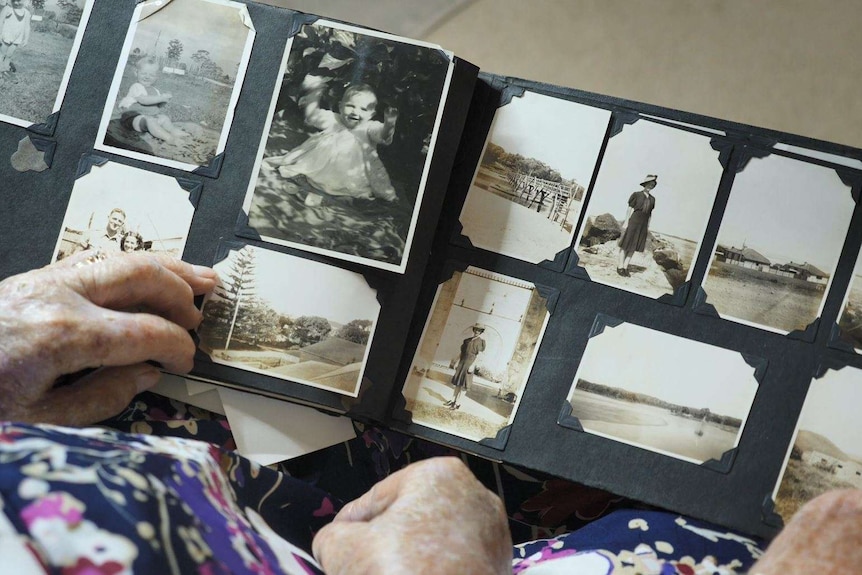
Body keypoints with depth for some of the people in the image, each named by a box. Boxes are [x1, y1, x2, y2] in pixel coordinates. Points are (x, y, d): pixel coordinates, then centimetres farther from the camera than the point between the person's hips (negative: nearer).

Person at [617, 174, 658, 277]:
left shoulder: (652, 199, 8)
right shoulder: (637, 195, -5)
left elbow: (650, 213, 12)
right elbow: (629, 209, -6)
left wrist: (648, 227, 10)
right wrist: (626, 222, -11)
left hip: (642, 225, 5)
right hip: (632, 222, -5)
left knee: (634, 247, 6)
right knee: (625, 245, 0)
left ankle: (625, 267, 13)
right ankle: (620, 267, 6)